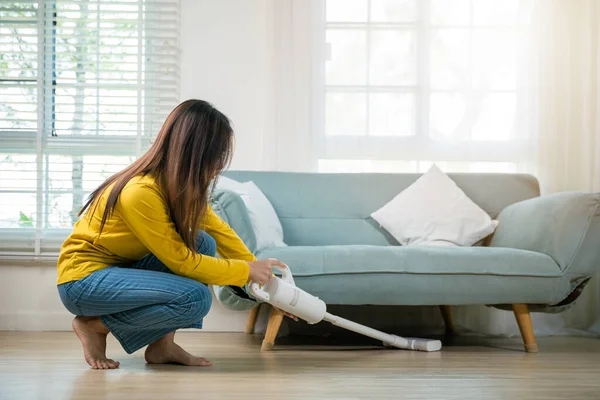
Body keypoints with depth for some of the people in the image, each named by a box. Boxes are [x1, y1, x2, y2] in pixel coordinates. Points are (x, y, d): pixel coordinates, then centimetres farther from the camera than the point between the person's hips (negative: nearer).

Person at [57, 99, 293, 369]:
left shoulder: (183, 186, -3)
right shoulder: (141, 192, -28)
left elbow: (219, 230, 8)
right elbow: (181, 261, -22)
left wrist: (259, 272, 5)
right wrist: (247, 271, -13)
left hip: (120, 269, 9)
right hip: (83, 280, -9)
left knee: (203, 244, -9)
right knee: (196, 298, -24)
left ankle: (163, 344, -3)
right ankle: (95, 325, -6)